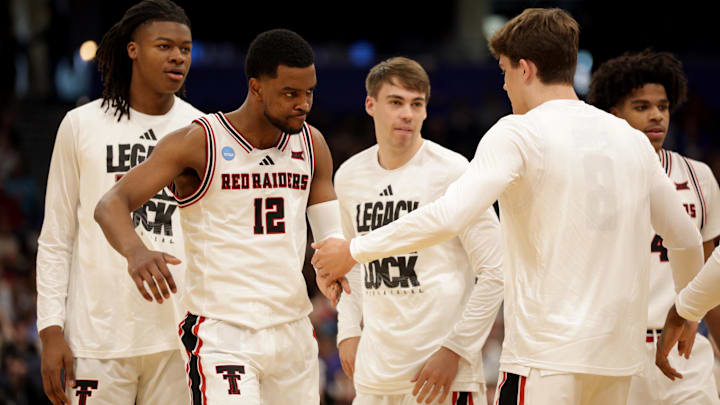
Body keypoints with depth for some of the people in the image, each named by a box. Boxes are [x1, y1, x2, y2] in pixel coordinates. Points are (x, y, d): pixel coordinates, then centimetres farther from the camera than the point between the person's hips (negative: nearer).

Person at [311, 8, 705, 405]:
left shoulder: (519, 133, -7)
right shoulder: (631, 139, 11)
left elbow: (447, 217, -19)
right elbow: (687, 241, 16)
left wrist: (353, 250, -9)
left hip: (547, 354, -6)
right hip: (619, 354, 7)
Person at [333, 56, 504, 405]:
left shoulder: (451, 171, -8)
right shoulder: (349, 176, 9)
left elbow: (495, 271, -8)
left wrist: (454, 350, -12)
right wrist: (348, 331, 11)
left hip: (443, 366, -5)